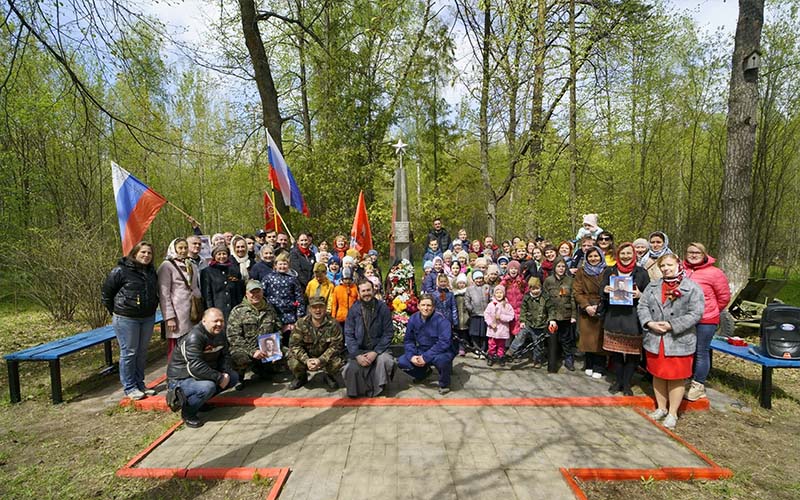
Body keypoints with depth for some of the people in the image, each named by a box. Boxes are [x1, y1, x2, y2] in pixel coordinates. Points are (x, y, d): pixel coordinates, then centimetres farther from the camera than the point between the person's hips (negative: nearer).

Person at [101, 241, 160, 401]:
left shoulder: (151, 272, 9)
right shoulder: (121, 270, -10)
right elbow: (106, 292, -4)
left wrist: (152, 308, 12)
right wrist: (114, 312, -1)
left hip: (148, 318, 6)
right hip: (126, 318, -6)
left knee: (142, 352, 13)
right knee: (128, 352, 1)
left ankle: (140, 384, 25)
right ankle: (130, 388, 13)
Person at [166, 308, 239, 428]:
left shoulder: (220, 333, 0)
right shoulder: (194, 337, -27)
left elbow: (225, 355, 7)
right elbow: (196, 367, -34)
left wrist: (226, 373, -11)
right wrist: (219, 378, -29)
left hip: (204, 375, 9)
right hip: (180, 380, -8)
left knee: (234, 377, 2)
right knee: (208, 387, -35)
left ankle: (200, 400, 11)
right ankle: (187, 413, -5)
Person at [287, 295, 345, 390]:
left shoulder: (333, 324, -14)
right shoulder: (301, 323, -11)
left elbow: (336, 345, -16)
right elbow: (294, 344, -13)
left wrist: (321, 360, -29)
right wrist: (306, 360, -28)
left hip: (326, 357, -1)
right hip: (306, 357, 1)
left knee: (337, 363, -29)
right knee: (293, 363, -28)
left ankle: (328, 376, 9)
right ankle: (301, 377, 11)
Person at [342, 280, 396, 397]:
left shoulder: (383, 308, -3)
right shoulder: (353, 310, 0)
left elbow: (388, 333, -4)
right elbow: (349, 335, -2)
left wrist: (375, 352, -16)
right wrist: (357, 355, -15)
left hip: (378, 349, -1)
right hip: (359, 350, 1)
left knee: (385, 360, -32)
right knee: (351, 369, -27)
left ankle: (378, 389, -1)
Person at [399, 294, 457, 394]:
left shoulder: (441, 320, -21)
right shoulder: (413, 319, -5)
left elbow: (444, 342, -29)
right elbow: (408, 340, 1)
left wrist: (425, 357, -31)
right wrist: (412, 356, -18)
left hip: (441, 352, -5)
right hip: (422, 351, 5)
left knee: (441, 359, -40)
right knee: (402, 362, -13)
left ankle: (444, 384, -5)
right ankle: (423, 372, 20)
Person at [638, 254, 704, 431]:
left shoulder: (692, 288, -7)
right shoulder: (653, 286, 8)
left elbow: (695, 314, -13)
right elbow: (642, 306, 5)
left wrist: (672, 326, -19)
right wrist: (649, 323, -12)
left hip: (679, 341, -4)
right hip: (655, 340, 5)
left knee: (676, 377, 5)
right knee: (658, 375, 14)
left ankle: (672, 413, 20)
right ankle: (661, 408, 30)